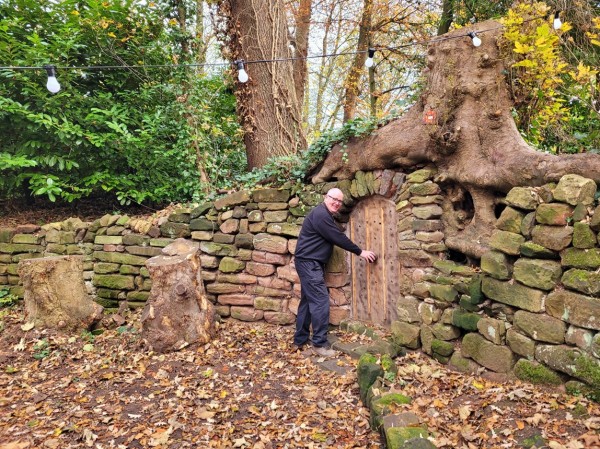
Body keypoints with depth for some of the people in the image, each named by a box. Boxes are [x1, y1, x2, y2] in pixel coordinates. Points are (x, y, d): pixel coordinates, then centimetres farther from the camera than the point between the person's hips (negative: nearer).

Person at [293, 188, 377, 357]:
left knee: (308, 300, 13)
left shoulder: (325, 215, 18)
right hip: (309, 263, -11)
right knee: (320, 301, -11)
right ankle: (320, 344, -6)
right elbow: (338, 238, -17)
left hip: (311, 263, 11)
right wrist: (360, 252, -9)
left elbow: (335, 237, 21)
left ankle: (300, 340, 20)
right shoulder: (321, 214, -17)